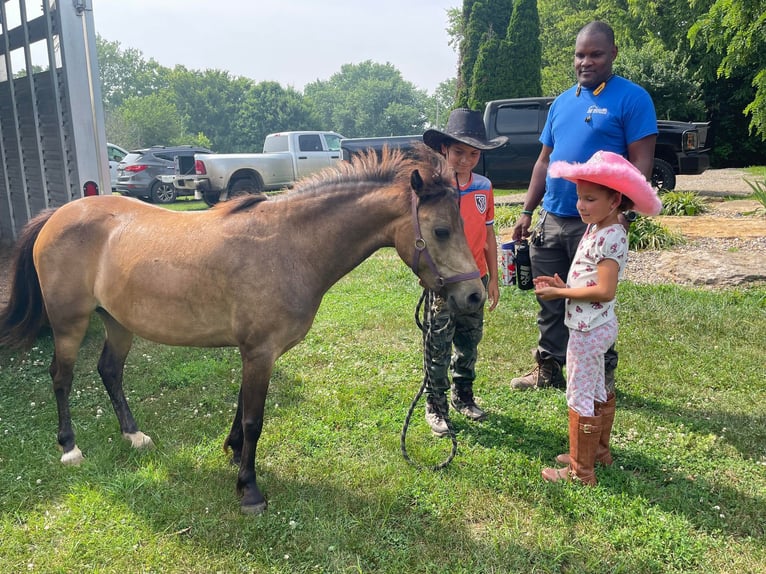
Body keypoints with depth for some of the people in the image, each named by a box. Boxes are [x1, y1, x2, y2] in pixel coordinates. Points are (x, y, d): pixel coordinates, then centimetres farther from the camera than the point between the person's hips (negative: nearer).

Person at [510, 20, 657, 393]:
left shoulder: (632, 98, -5)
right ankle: (548, 371, 27)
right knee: (549, 302, 12)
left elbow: (641, 163, -10)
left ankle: (603, 377, 22)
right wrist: (527, 212, 11)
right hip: (551, 221, 6)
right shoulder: (561, 103, 14)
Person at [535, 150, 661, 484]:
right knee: (597, 392, 22)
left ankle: (580, 471, 14)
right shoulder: (597, 229, 7)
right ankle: (599, 451, 39)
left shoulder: (610, 237, -23)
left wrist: (560, 293, -21)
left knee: (580, 398, 1)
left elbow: (604, 291, -29)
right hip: (594, 327, 10)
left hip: (588, 330, -10)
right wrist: (562, 284, 0)